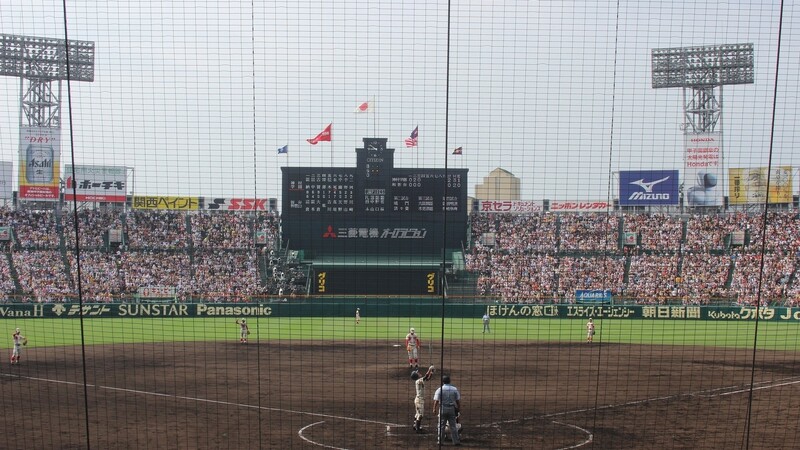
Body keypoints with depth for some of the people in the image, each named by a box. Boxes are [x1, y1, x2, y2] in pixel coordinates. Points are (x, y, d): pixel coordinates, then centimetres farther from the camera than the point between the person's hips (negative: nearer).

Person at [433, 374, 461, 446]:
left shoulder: (440, 389, -6)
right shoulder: (455, 389, 2)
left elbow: (436, 401, -9)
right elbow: (458, 400, 4)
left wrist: (434, 409, 0)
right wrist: (459, 408, 15)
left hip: (443, 409, -2)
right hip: (452, 409, 2)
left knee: (441, 426, 6)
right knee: (453, 426, 8)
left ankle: (440, 440, 8)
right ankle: (456, 441, 8)